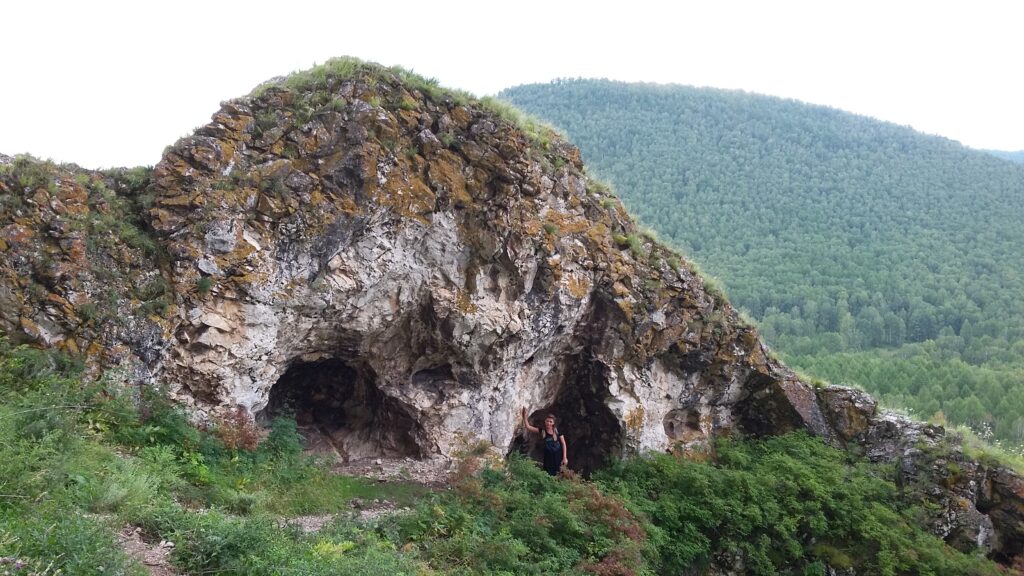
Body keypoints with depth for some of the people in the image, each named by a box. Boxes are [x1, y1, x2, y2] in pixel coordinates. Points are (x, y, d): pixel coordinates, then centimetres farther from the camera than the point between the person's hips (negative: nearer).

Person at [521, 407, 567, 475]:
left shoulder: (557, 431, -8)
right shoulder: (542, 431, -5)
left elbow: (563, 444, -2)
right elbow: (528, 426, -9)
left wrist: (565, 457, -7)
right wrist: (524, 414, -19)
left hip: (558, 457, -1)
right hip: (548, 457, 1)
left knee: (557, 475, 4)